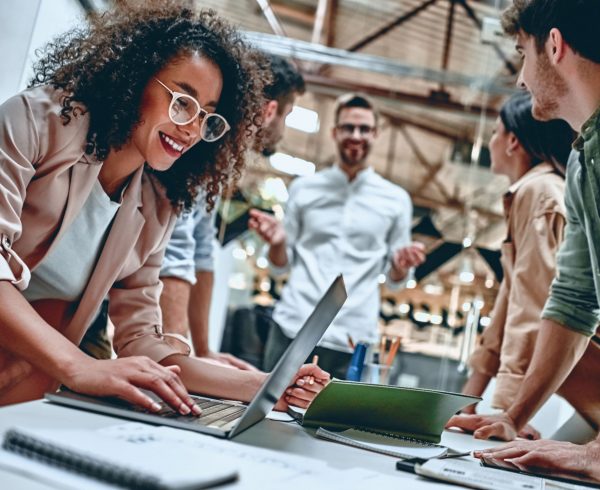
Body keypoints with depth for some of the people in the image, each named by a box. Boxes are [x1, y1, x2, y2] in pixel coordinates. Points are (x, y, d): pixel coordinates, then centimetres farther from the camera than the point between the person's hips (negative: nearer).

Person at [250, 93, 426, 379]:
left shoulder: (396, 200, 8)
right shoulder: (303, 189, 9)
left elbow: (394, 280, 11)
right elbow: (281, 265, 12)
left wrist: (401, 265, -11)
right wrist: (277, 242, -9)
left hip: (351, 339, 0)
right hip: (292, 328, 1)